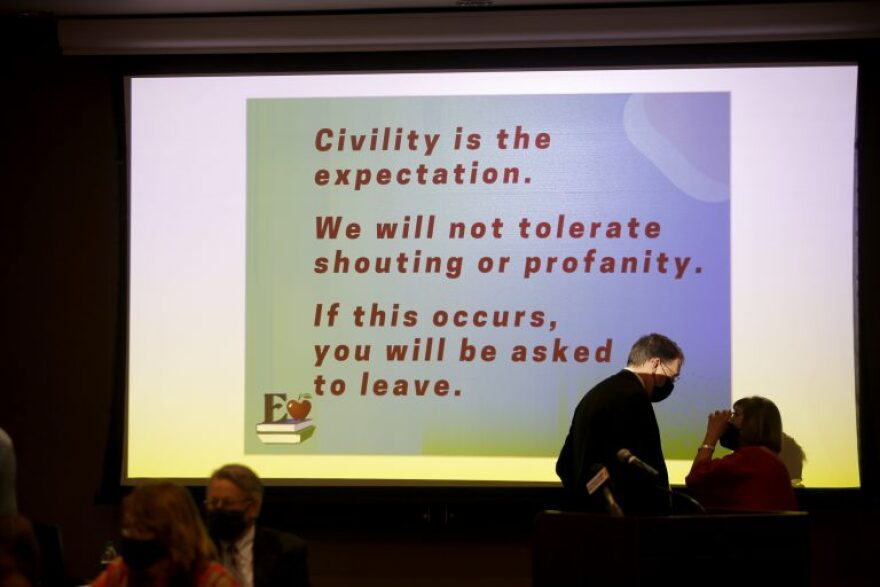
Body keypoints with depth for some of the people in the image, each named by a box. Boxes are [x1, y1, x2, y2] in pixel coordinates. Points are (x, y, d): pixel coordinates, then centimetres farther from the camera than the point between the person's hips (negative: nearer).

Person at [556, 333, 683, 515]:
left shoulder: (595, 393, 15)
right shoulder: (633, 397, -13)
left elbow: (564, 465, 18)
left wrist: (584, 501, 18)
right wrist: (661, 513, -10)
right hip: (628, 514, -9)